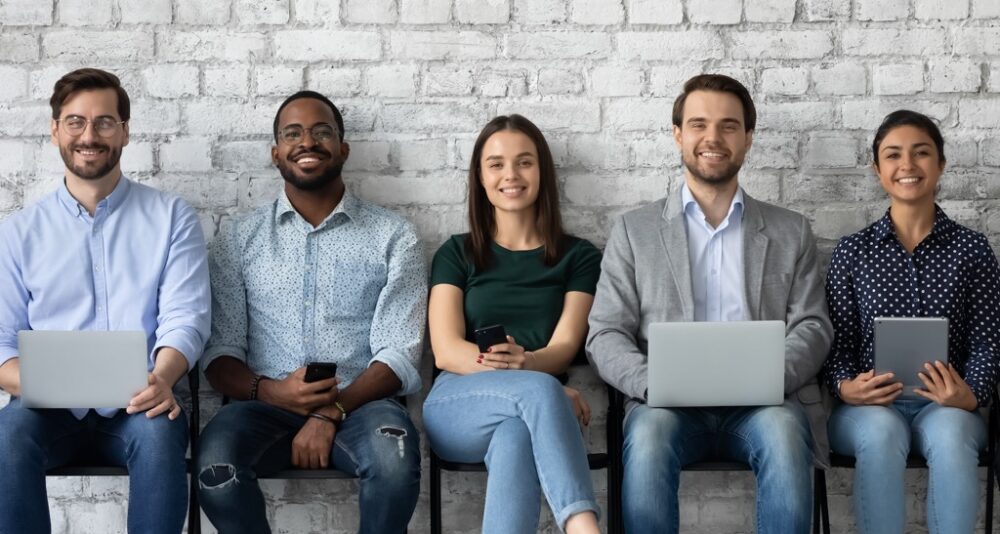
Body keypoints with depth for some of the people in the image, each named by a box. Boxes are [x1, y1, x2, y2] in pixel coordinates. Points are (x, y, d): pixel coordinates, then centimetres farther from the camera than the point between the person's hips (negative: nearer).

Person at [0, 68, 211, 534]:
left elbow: (185, 316, -2)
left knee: (160, 432, -35)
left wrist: (162, 378, -25)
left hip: (134, 408, -1)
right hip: (49, 409, 1)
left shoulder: (171, 217, 8)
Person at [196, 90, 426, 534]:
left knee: (394, 457, -36)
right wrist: (268, 391, -15)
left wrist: (331, 412, -16)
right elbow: (219, 351, 7)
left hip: (359, 403, -1)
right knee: (215, 466, -32)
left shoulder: (394, 238, 8)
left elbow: (399, 353, -1)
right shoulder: (238, 241, 13)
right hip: (266, 406, 1)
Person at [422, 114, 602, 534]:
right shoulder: (456, 254, 15)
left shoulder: (578, 257, 15)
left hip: (528, 407, 1)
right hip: (458, 404, 0)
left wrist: (525, 363, -26)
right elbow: (446, 351, 0)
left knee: (518, 436, -40)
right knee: (540, 390, -36)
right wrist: (545, 384, -17)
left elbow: (563, 347, 1)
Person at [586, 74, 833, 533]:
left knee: (783, 430, -34)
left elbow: (812, 327, 9)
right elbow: (605, 335, 8)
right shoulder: (634, 230, 15)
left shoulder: (791, 232, 18)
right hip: (669, 405, 0)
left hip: (763, 404, 1)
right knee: (649, 433, -35)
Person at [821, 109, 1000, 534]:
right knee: (881, 433, -35)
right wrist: (845, 387, -15)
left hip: (945, 404, 0)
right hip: (868, 405, 0)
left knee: (950, 436, -35)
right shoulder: (852, 251, 8)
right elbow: (837, 341, 6)